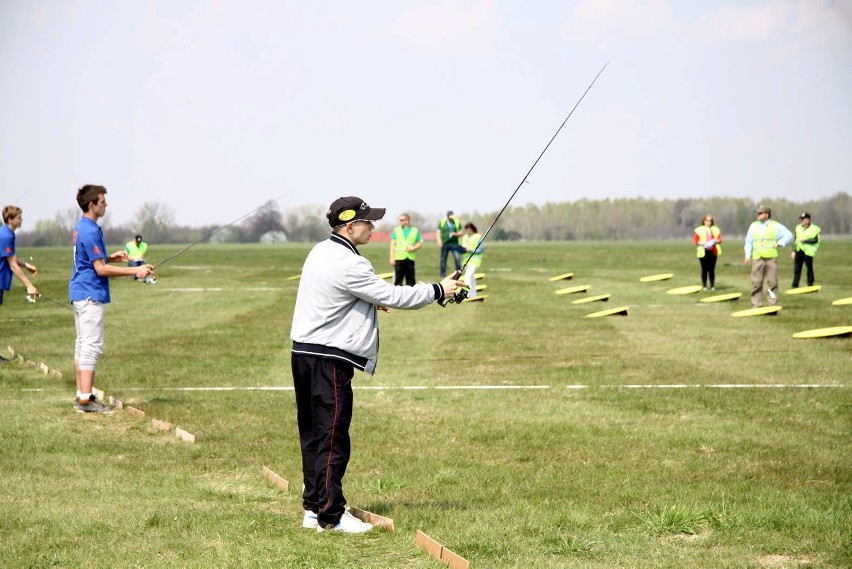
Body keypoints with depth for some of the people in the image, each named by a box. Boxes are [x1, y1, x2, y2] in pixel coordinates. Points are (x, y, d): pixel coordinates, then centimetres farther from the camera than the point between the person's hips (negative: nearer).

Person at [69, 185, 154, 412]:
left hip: (80, 293, 11)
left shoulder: (81, 228, 13)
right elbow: (101, 269, -19)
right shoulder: (90, 231, -18)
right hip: (90, 294, -11)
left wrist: (110, 257, 12)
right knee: (92, 345, -10)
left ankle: (82, 395, 14)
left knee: (83, 343, 12)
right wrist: (135, 271, -17)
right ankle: (85, 399, -11)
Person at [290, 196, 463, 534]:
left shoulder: (321, 252, 11)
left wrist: (371, 299, 17)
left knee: (313, 434, 13)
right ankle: (331, 515, -4)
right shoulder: (349, 265, -18)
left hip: (304, 353, 10)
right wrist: (438, 291, -4)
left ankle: (313, 509, 18)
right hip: (329, 359, -10)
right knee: (332, 438, -6)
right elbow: (393, 297, -15)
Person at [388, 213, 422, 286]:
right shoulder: (396, 230, 7)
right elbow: (392, 244, 5)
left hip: (410, 258, 1)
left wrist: (413, 248, -11)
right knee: (398, 278, -4)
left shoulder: (415, 231, 7)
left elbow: (420, 243, 10)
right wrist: (392, 258, -2)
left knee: (410, 280, 5)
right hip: (399, 258, -1)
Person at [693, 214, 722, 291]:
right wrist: (703, 243, -16)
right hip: (703, 252, -2)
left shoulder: (716, 230, 11)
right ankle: (704, 286, 4)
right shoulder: (699, 230, 3)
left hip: (713, 252, 2)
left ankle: (712, 285, 8)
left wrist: (715, 241, -11)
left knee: (712, 269, 1)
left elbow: (720, 239, 11)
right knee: (704, 269, -3)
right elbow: (695, 240, -1)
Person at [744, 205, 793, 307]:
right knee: (756, 282, -3)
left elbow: (789, 236, 7)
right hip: (757, 258, 2)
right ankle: (756, 304, 1)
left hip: (771, 258, -2)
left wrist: (779, 243, -5)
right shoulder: (753, 226, 15)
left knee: (772, 282, -2)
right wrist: (748, 255, 7)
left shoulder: (775, 226, 5)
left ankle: (773, 304, 4)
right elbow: (748, 241, 16)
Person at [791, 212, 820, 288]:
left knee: (809, 268, 0)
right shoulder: (798, 227, 15)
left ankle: (810, 284, 11)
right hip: (799, 250, 5)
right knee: (797, 268, 0)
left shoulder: (814, 229, -4)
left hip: (808, 251, -5)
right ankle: (795, 285, 1)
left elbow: (815, 240, -13)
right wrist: (793, 251, 17)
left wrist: (805, 241, -18)